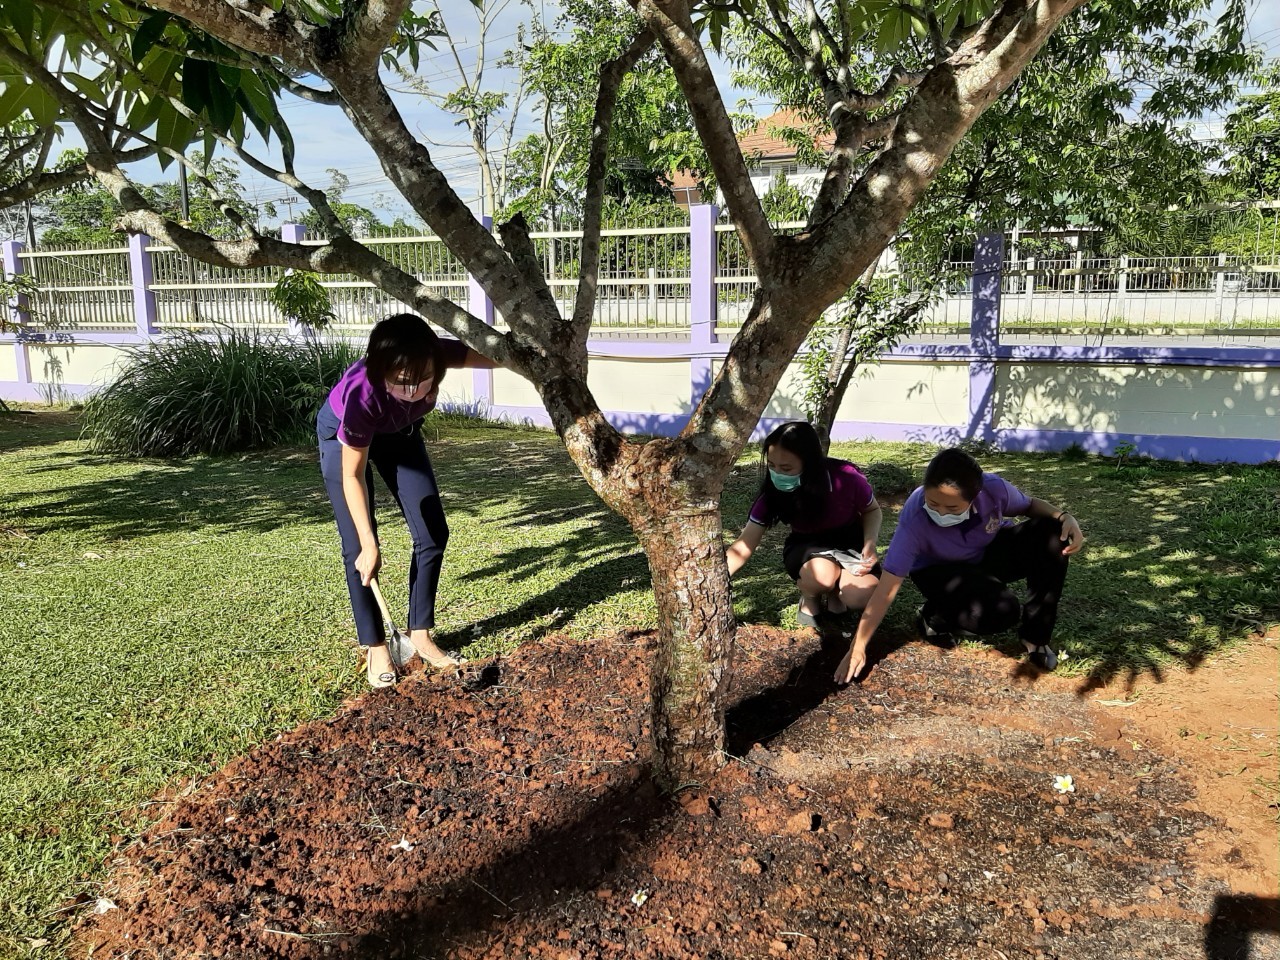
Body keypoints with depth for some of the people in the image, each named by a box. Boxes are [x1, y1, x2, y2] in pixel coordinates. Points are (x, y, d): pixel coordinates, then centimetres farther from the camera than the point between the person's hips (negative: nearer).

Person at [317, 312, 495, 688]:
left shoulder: (437, 356, -36)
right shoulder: (362, 393, -43)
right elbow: (353, 475, -30)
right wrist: (369, 545, -28)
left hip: (399, 431, 4)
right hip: (341, 433, -4)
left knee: (433, 532, 1)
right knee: (357, 547, -9)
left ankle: (420, 634, 14)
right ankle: (375, 647, 7)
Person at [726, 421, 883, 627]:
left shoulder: (846, 478, -27)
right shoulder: (773, 492, -22)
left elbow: (872, 510, -4)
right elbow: (745, 545, -20)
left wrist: (870, 544, -23)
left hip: (849, 544, 0)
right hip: (806, 548, 0)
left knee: (862, 594, -32)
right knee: (821, 574, -38)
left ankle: (834, 591, 3)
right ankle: (809, 597, -1)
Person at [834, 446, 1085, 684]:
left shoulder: (994, 488, -28)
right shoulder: (914, 519, -35)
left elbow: (1030, 505, -2)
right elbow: (887, 589, -31)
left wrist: (1064, 518, -24)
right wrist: (857, 648, -31)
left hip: (990, 553, 4)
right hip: (940, 571, -4)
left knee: (1051, 534, -23)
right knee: (1002, 611, -32)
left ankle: (1035, 634, -6)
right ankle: (934, 617, 1)